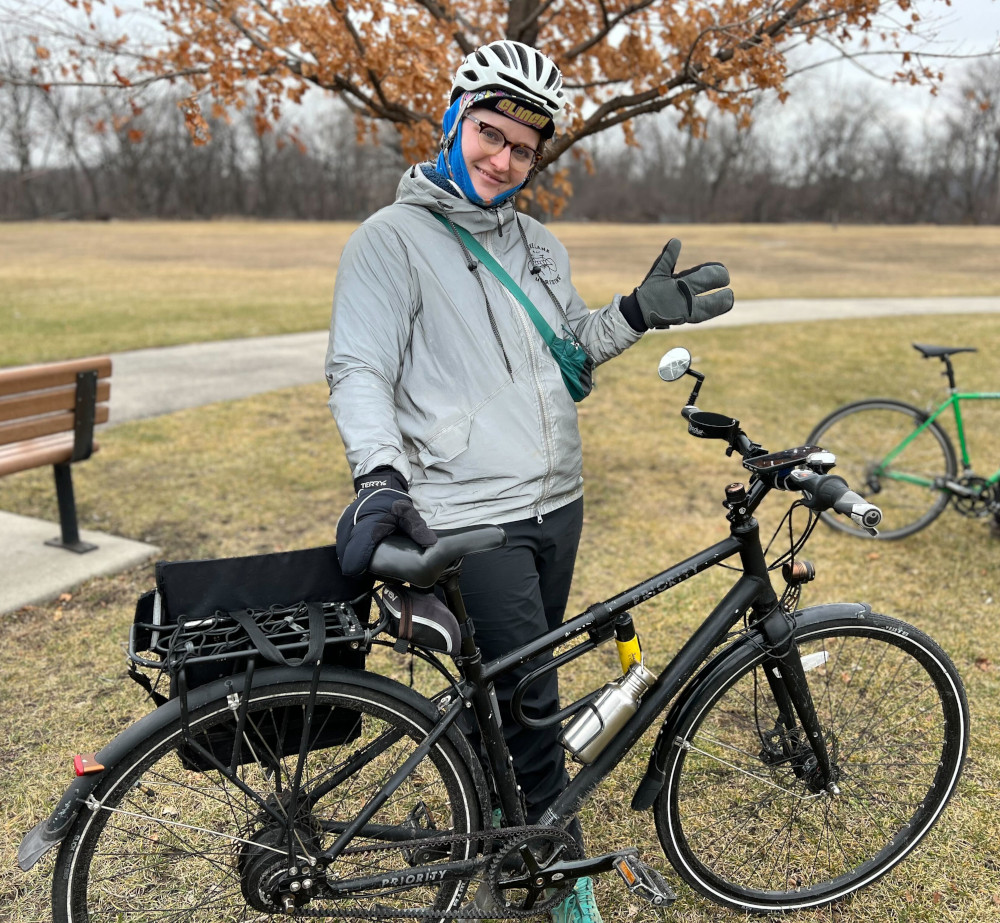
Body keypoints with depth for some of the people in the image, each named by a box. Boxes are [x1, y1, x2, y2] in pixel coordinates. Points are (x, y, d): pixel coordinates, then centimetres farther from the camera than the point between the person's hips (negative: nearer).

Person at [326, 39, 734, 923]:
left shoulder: (540, 245, 13)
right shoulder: (392, 238, -8)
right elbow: (358, 373, -14)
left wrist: (638, 312, 2)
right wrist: (380, 474, -30)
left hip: (557, 505, 7)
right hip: (473, 519, -7)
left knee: (521, 689, 19)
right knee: (529, 699, -2)